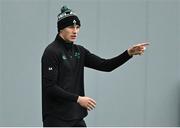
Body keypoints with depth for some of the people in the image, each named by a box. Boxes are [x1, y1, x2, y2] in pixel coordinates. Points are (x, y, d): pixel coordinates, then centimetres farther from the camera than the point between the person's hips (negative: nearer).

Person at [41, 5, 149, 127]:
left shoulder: (79, 51, 11)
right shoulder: (51, 52, -11)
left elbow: (105, 65, 6)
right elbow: (49, 87, -18)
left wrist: (129, 53, -6)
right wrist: (78, 99, -19)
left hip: (76, 118, 7)